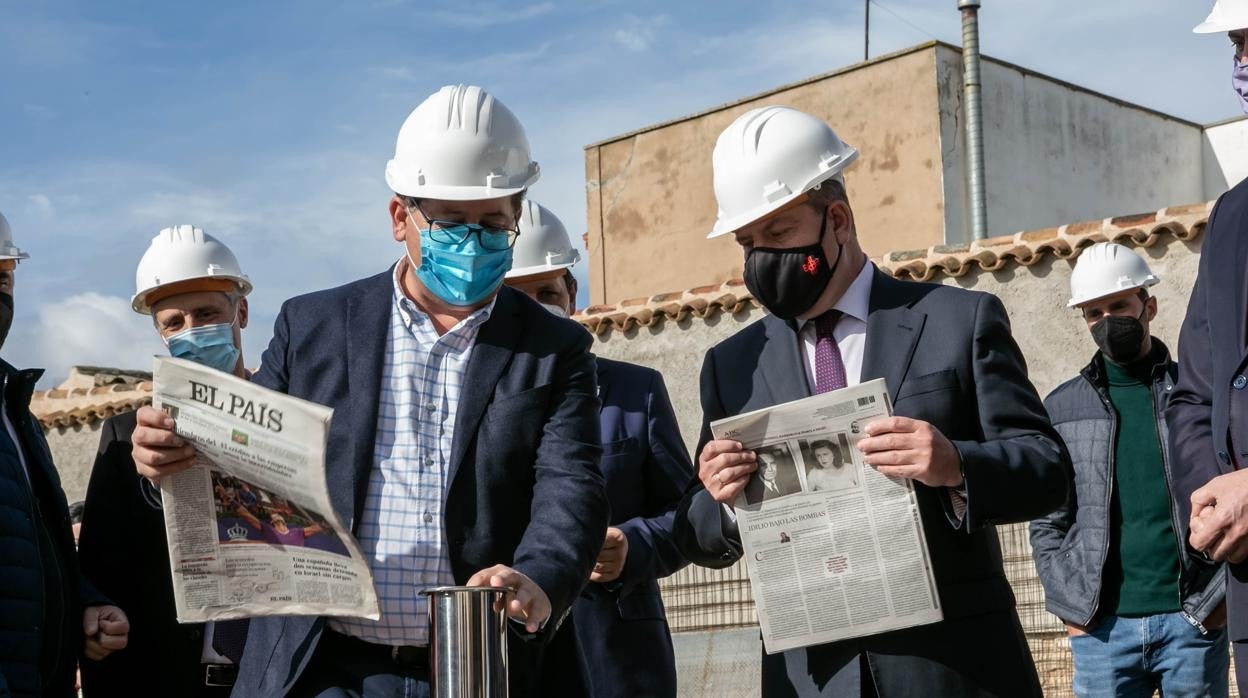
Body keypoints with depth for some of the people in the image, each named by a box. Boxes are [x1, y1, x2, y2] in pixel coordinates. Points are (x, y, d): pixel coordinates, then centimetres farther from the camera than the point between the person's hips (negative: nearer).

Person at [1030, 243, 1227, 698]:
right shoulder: (1062, 408, 10)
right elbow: (1047, 522, 10)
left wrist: (1223, 593, -5)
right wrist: (1068, 607, -1)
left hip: (1193, 621, -1)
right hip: (1101, 628, 1)